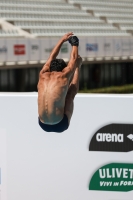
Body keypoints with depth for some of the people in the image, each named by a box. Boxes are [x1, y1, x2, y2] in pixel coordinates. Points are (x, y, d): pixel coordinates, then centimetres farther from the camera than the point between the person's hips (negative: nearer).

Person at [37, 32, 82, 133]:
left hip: (43, 124, 5)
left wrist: (62, 40, 38)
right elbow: (74, 59, 15)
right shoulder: (63, 75, -6)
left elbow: (52, 57, 25)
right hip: (60, 125, -5)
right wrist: (74, 44, 34)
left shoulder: (43, 75, 5)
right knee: (71, 92, 18)